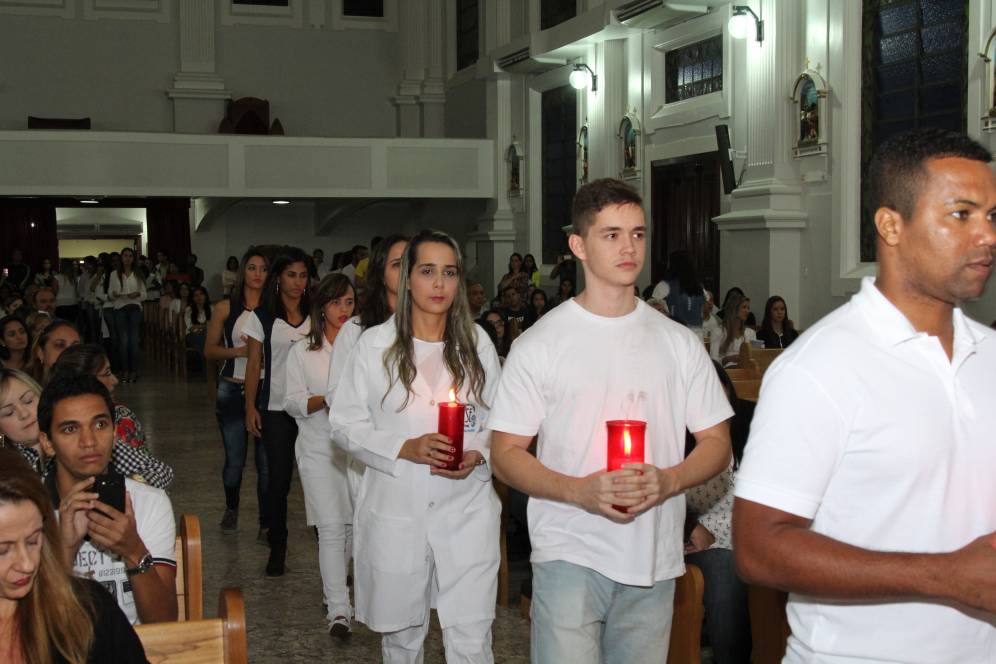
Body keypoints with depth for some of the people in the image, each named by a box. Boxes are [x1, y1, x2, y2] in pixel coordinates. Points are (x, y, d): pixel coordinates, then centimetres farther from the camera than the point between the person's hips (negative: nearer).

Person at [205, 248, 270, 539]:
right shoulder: (225, 308, 1)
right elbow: (210, 350, 1)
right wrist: (240, 351, -13)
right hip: (233, 390, 1)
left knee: (267, 461, -1)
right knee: (235, 460, 11)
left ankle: (266, 523, 10)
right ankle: (231, 509, 36)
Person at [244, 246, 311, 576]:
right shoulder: (263, 317, 2)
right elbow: (254, 364, 4)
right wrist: (251, 407, -1)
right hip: (276, 409, -1)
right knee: (279, 478, 3)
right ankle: (277, 546, 15)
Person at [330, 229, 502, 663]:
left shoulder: (477, 345, 5)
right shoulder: (374, 345, 0)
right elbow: (345, 424, -1)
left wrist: (479, 455, -11)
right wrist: (404, 448, -15)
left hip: (465, 512, 0)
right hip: (395, 513, 0)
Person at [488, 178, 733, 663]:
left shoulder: (679, 343, 7)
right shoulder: (539, 345, -2)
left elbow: (716, 441, 9)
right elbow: (506, 454, -2)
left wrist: (668, 481, -12)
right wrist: (580, 490, -19)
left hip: (653, 561, 3)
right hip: (569, 555, -3)